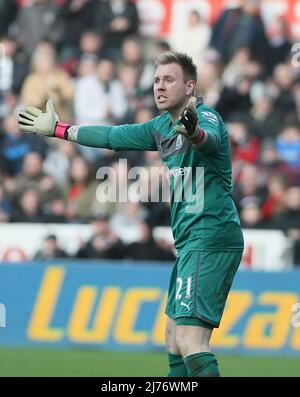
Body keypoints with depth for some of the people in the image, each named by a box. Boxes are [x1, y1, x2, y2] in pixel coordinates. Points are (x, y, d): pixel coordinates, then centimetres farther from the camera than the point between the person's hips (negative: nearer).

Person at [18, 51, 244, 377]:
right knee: (174, 336, 17)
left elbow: (210, 138, -37)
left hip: (210, 240, -10)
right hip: (190, 242, 10)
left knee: (190, 342, -22)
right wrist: (57, 129, 37)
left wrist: (194, 131, -61)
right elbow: (113, 136, 29)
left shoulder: (206, 117, -12)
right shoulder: (162, 126, 16)